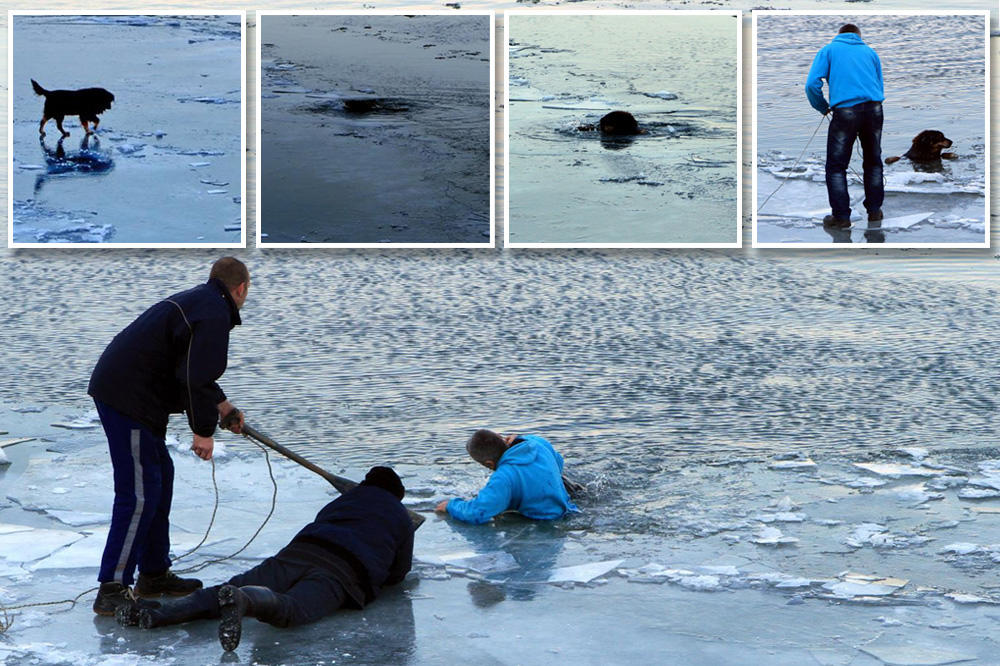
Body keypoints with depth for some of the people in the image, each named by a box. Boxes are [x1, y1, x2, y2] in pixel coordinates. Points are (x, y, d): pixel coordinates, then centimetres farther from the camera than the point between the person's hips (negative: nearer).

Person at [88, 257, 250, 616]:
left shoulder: (196, 301, 21)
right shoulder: (214, 313, -13)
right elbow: (197, 377, -21)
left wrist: (220, 404, 42)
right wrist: (204, 430, -13)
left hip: (115, 388, 11)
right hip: (128, 400, -11)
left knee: (160, 479, 19)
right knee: (139, 494, -10)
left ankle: (154, 573, 27)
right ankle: (112, 591, -10)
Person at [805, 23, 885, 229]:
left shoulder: (829, 50, 13)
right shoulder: (870, 52, 22)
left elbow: (812, 83, 0)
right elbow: (879, 87, 21)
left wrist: (823, 108, 13)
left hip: (845, 110, -3)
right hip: (874, 109, 3)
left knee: (836, 166, 6)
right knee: (873, 162, 18)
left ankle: (841, 216, 4)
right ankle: (874, 211, 24)